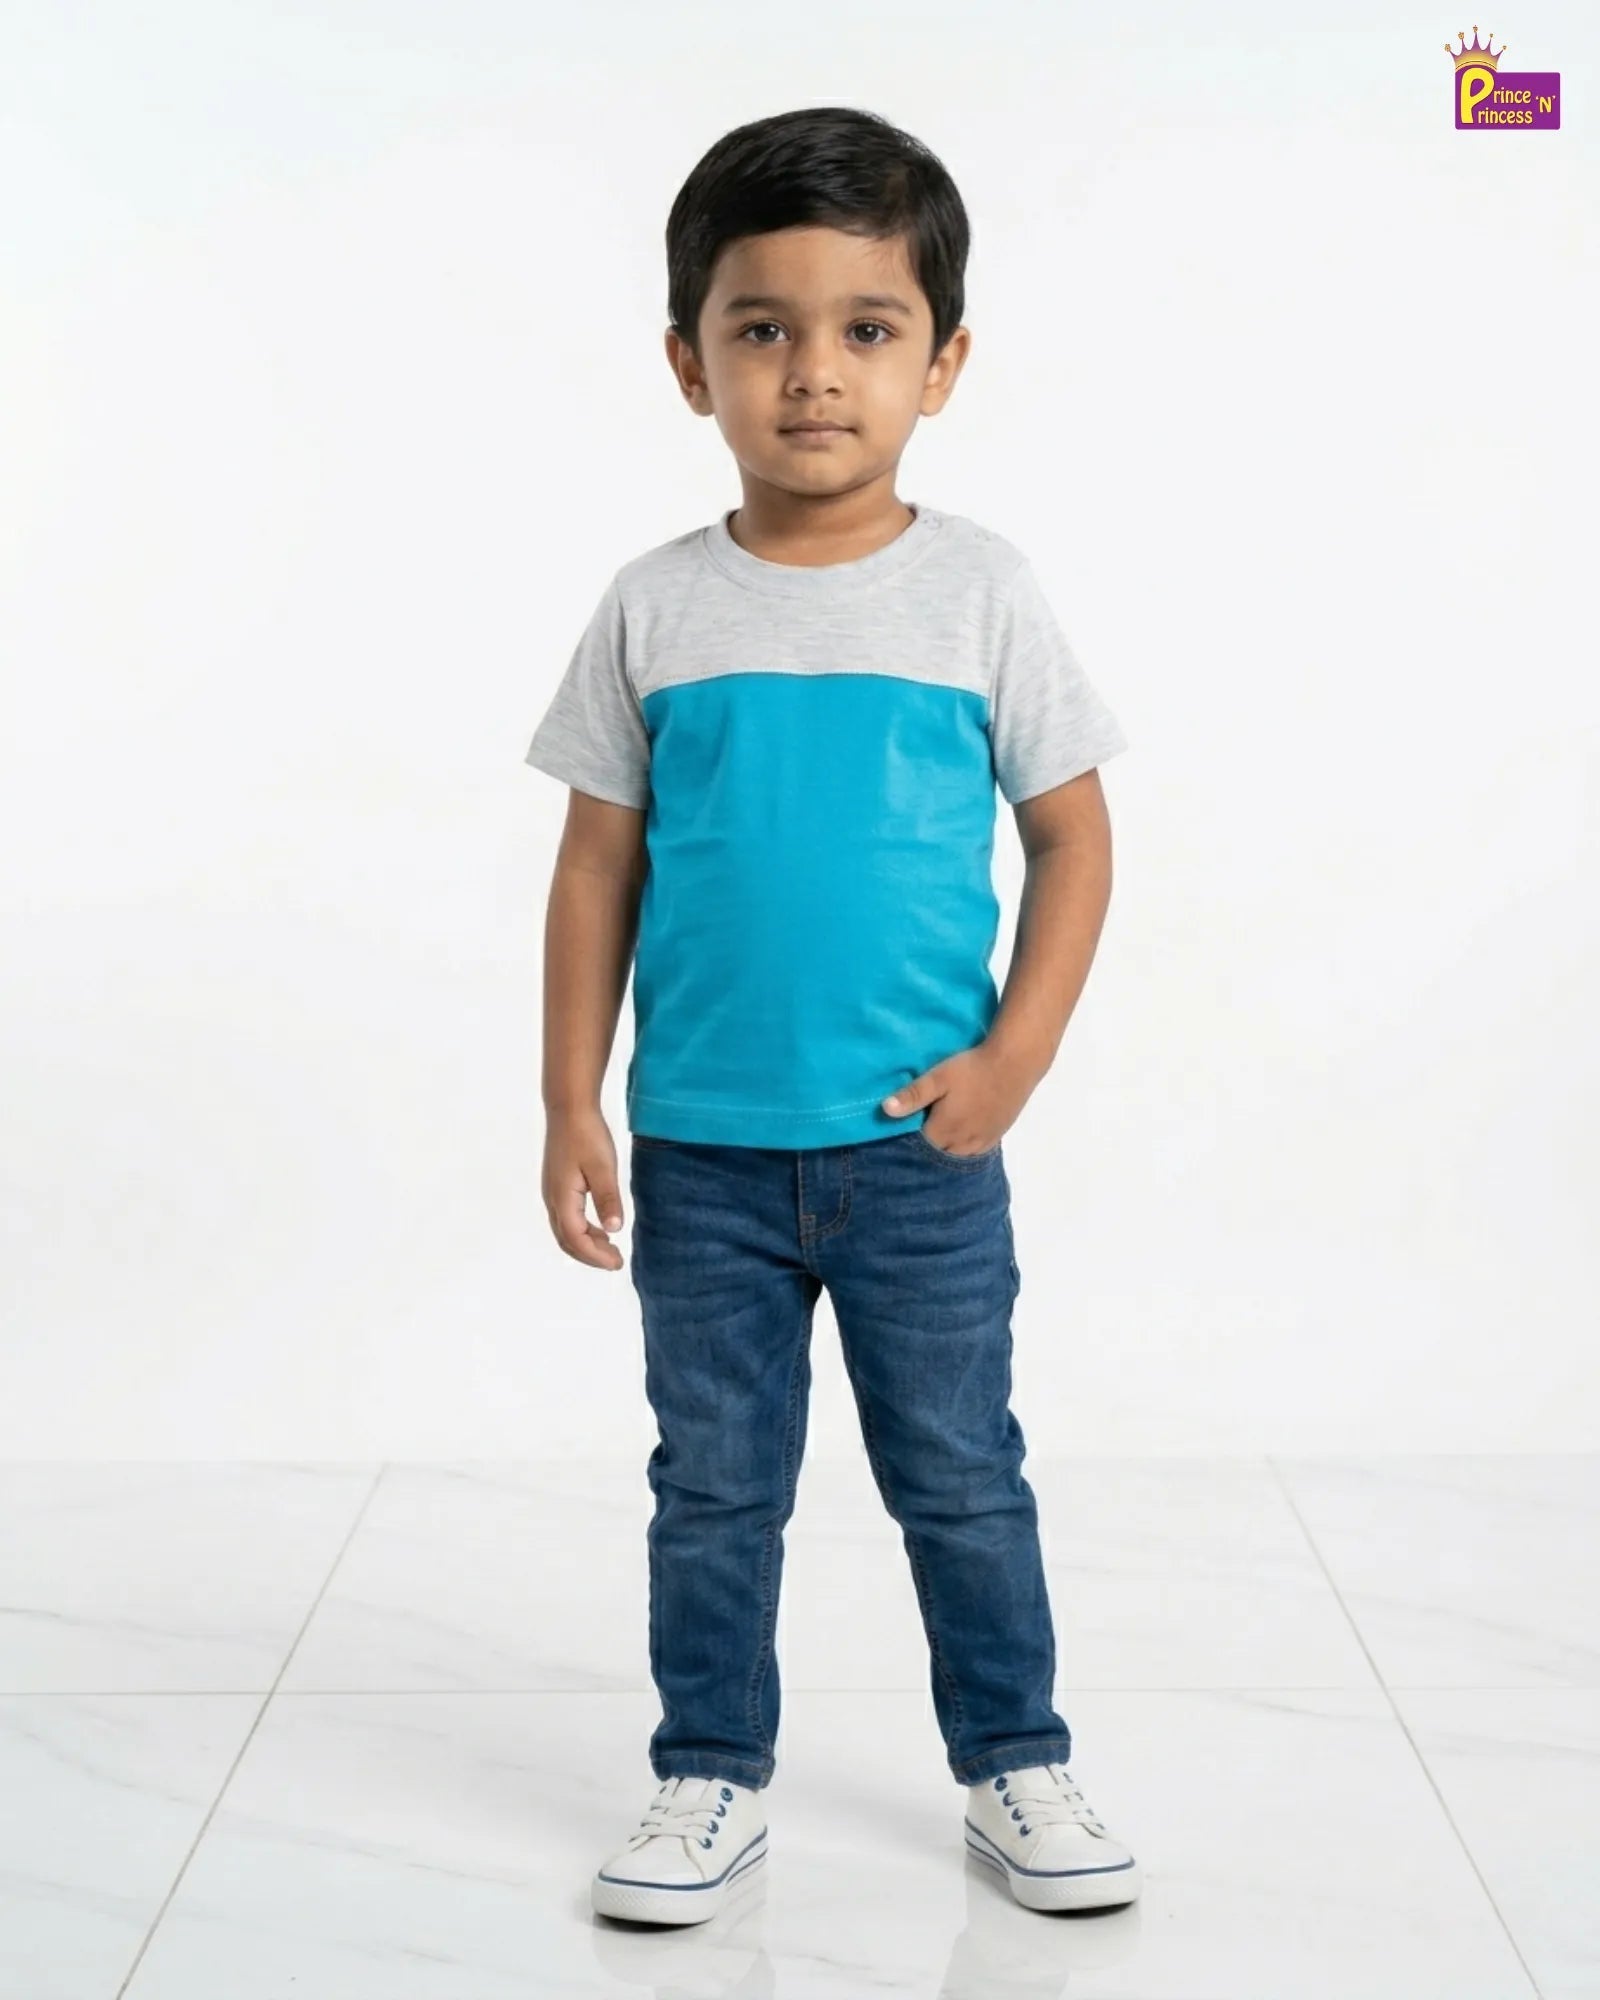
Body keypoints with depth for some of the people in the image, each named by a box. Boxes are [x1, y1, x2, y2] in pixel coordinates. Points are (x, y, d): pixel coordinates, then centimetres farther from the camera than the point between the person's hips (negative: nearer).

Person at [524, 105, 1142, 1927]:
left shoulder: (981, 593, -3)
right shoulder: (654, 609, -1)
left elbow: (1073, 838, 1)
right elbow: (599, 865, 3)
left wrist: (1015, 1059, -9)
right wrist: (571, 1104, 0)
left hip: (920, 1149, -1)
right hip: (703, 1151, 1)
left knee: (961, 1472, 12)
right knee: (713, 1484, 13)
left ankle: (1015, 1764, 30)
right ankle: (711, 1781, 29)